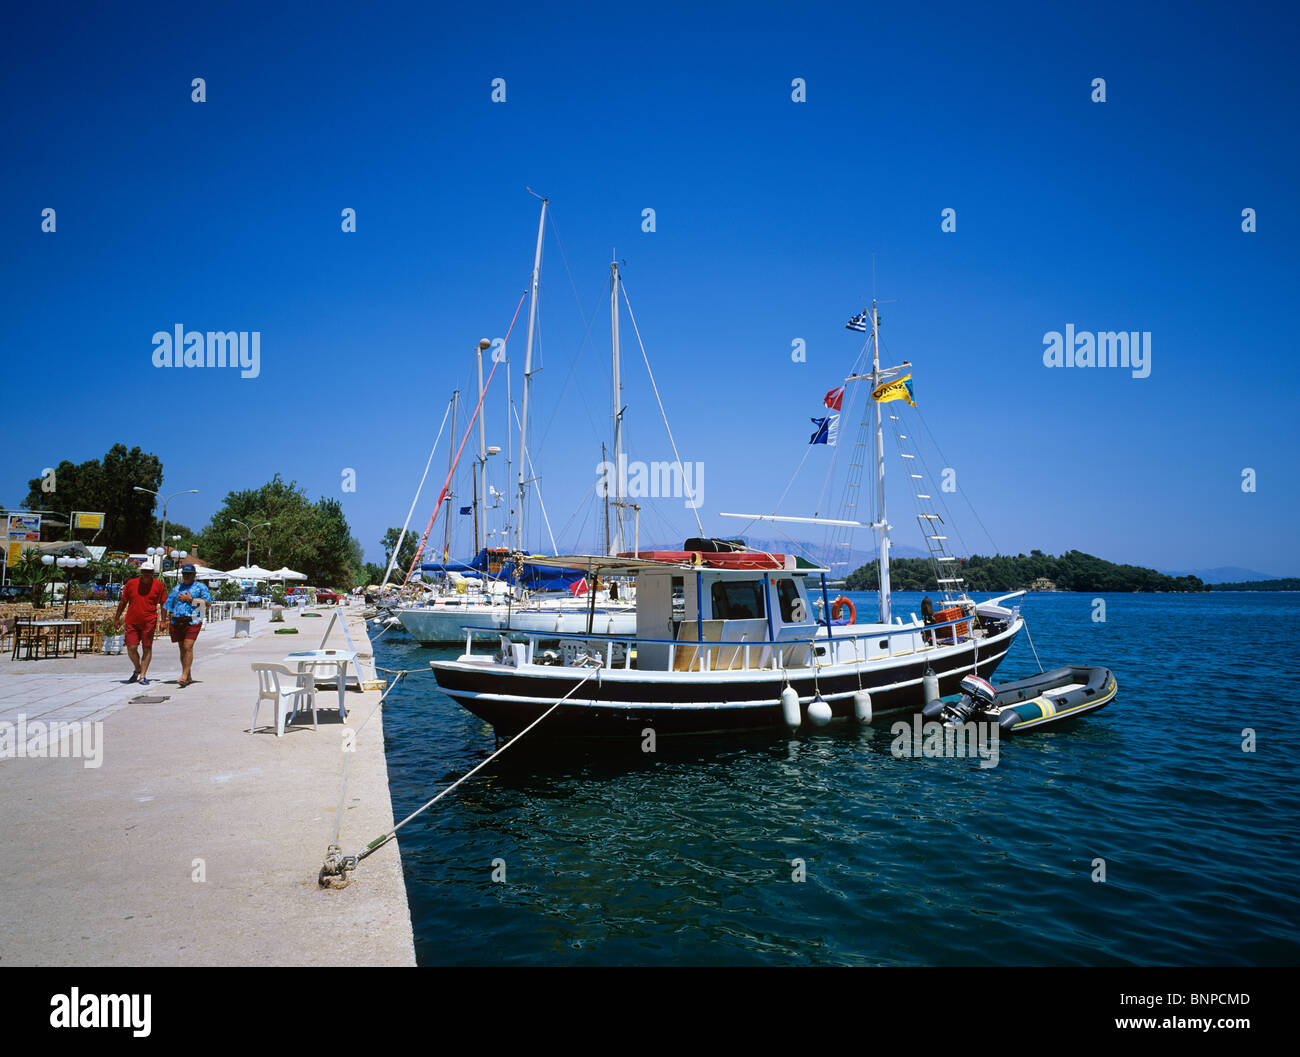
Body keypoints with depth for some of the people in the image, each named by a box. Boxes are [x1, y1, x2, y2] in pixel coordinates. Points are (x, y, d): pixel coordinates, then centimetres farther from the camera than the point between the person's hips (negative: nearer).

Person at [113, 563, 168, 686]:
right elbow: (123, 601, 16)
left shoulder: (158, 586, 2)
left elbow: (163, 604, 7)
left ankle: (143, 675, 6)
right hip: (132, 622, 2)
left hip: (149, 622, -1)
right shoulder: (131, 583, 5)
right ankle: (137, 669, 24)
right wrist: (117, 617, 19)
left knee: (147, 648, -1)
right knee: (131, 648, -3)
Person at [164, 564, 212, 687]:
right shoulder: (176, 588, 22)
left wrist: (190, 600, -9)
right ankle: (189, 677, 17)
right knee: (182, 649, 8)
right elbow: (169, 607, 21)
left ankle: (184, 676, -15)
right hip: (177, 622, 6)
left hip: (192, 621, -5)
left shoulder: (200, 587, 6)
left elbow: (208, 602, -6)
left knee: (188, 647, -15)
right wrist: (168, 621, 9)